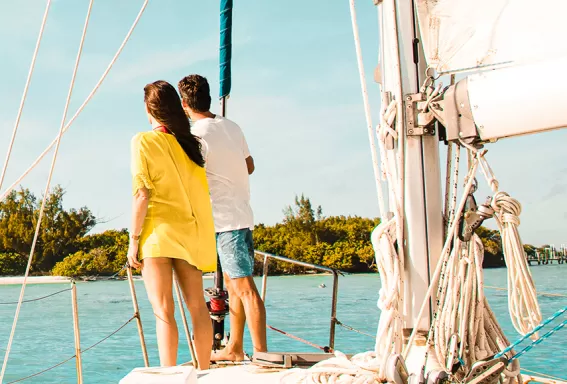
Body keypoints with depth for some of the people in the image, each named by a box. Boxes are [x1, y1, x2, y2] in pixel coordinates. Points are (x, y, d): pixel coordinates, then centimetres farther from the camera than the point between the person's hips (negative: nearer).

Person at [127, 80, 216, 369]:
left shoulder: (144, 142, -7)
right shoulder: (190, 142, 8)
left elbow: (142, 195, -11)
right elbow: (198, 190, 9)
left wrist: (133, 240, -7)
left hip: (158, 232, -5)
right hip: (190, 233, 5)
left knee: (163, 311, -5)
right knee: (197, 305, 11)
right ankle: (204, 371, 19)